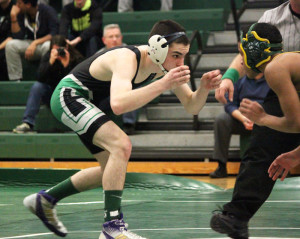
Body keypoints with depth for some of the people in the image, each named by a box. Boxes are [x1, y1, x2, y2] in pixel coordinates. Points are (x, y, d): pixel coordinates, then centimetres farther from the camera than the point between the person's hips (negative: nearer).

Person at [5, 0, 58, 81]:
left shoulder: (48, 11, -16)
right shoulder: (21, 14, -4)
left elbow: (54, 34, -24)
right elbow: (18, 37, -8)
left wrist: (35, 43, -33)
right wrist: (13, 17, -17)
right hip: (31, 43, 4)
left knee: (47, 46, -39)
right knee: (10, 44, -20)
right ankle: (15, 80, -18)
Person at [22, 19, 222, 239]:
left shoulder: (165, 64, -8)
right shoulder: (127, 59, -33)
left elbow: (191, 107, -3)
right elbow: (118, 104, -52)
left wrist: (204, 89, -24)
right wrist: (163, 84, -55)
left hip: (89, 104, 10)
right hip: (70, 95, -10)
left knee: (113, 171, 16)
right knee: (122, 145, -29)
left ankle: (46, 200, 30)